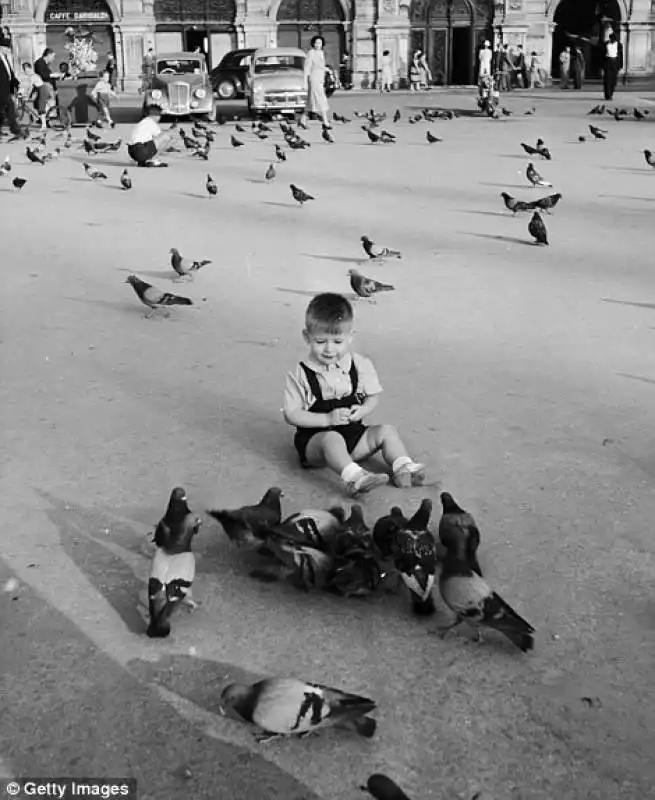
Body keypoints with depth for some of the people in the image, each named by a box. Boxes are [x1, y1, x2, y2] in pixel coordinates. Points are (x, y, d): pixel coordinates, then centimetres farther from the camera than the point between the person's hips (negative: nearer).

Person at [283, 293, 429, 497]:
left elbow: (373, 395, 12)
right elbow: (291, 415, -10)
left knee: (386, 431, -11)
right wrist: (327, 419, -21)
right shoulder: (300, 375, -9)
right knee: (333, 439, -36)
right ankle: (353, 478, -54)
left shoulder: (361, 365, 1)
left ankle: (403, 470, -23)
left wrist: (363, 410, -12)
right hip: (315, 439, -5)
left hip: (353, 434, 5)